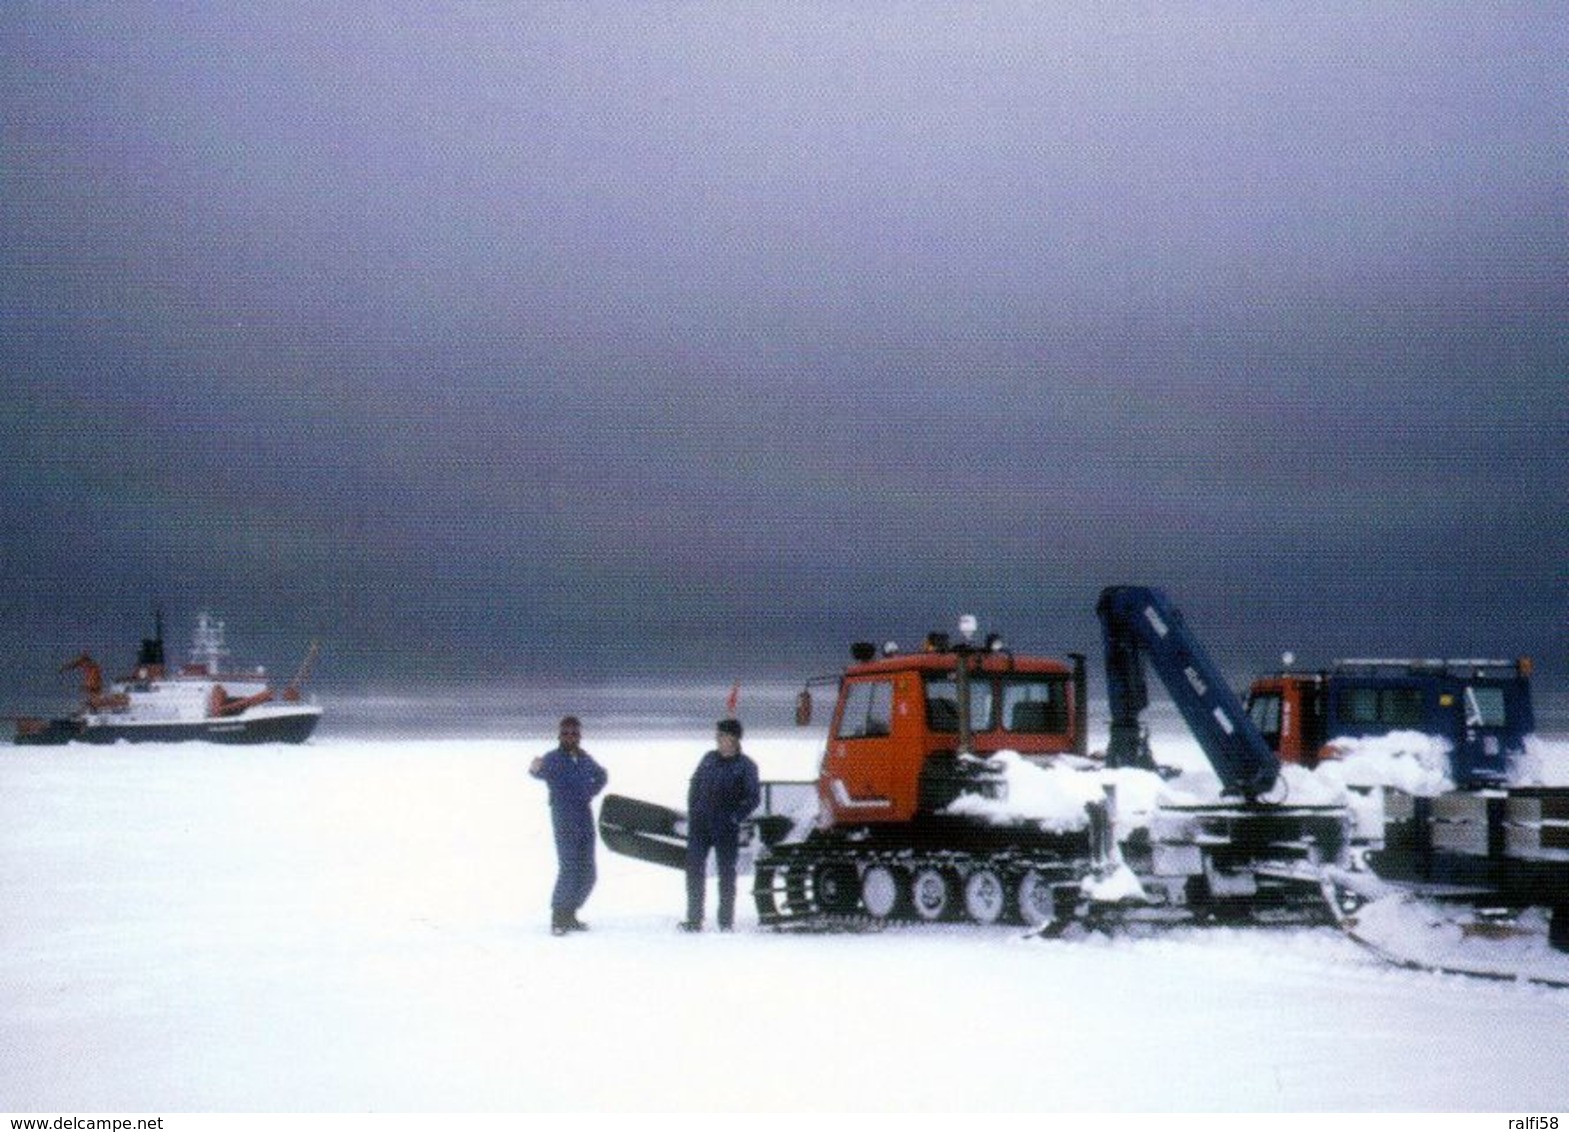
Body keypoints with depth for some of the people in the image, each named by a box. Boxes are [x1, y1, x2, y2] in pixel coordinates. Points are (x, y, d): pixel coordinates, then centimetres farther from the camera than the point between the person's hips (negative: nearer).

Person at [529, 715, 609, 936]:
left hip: (585, 821, 6)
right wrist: (536, 769, -55)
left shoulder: (585, 759, 9)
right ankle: (558, 919, -6)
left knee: (587, 873, 7)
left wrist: (589, 794, 13)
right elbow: (543, 772, -32)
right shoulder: (553, 759, -8)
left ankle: (569, 915, 21)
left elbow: (601, 776, 29)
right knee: (568, 870, -15)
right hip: (565, 824, -6)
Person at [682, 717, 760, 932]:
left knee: (726, 872, 2)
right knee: (695, 870, 2)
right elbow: (695, 784, 16)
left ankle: (726, 921, 9)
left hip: (726, 830, -4)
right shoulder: (709, 759, 9)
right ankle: (694, 920, 8)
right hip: (700, 825, 4)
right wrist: (692, 813, 8)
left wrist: (735, 818, -12)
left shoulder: (745, 766, -4)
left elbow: (753, 797, -5)